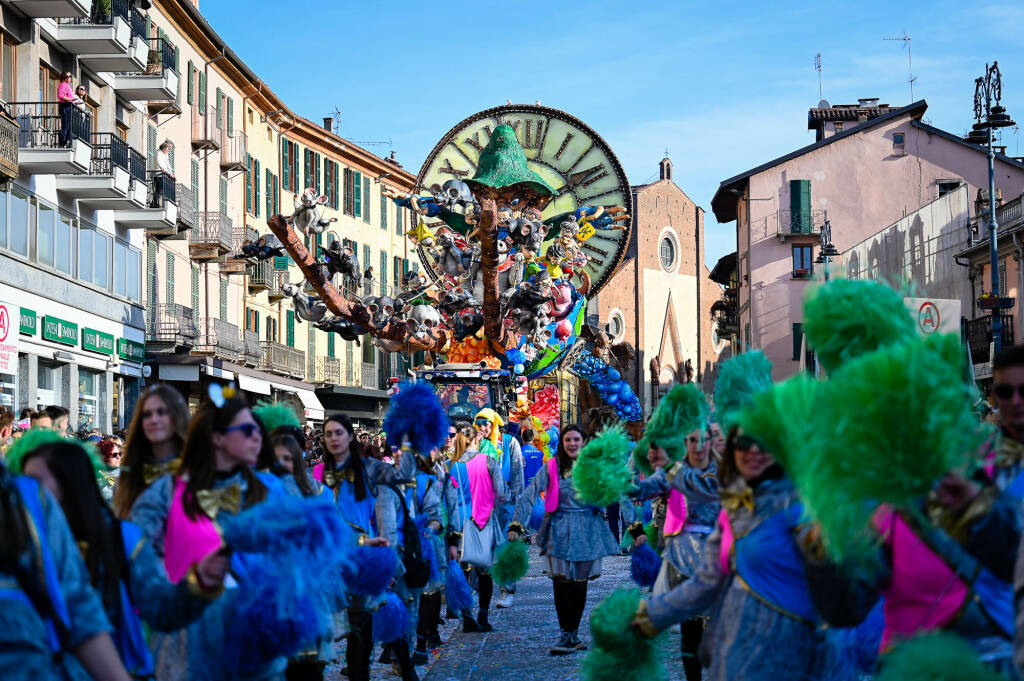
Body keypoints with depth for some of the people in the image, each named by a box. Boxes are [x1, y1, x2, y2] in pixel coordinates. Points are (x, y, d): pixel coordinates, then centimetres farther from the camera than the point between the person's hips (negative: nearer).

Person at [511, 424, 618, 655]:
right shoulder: (552, 467, -2)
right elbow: (529, 495, -4)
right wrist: (516, 524, -13)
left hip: (587, 530, 1)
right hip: (560, 530, -1)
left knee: (580, 583, 6)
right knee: (561, 582, -6)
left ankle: (573, 634, 20)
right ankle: (566, 635, 3)